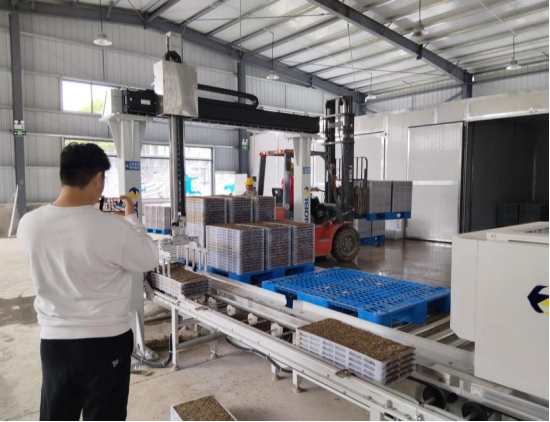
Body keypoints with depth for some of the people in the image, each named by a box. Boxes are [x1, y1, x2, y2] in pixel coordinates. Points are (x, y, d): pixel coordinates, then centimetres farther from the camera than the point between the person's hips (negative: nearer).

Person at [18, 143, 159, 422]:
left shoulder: (28, 224, -9)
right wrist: (132, 218, 5)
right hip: (106, 342, -3)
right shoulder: (114, 229, -23)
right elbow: (150, 260, -6)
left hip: (53, 341, 4)